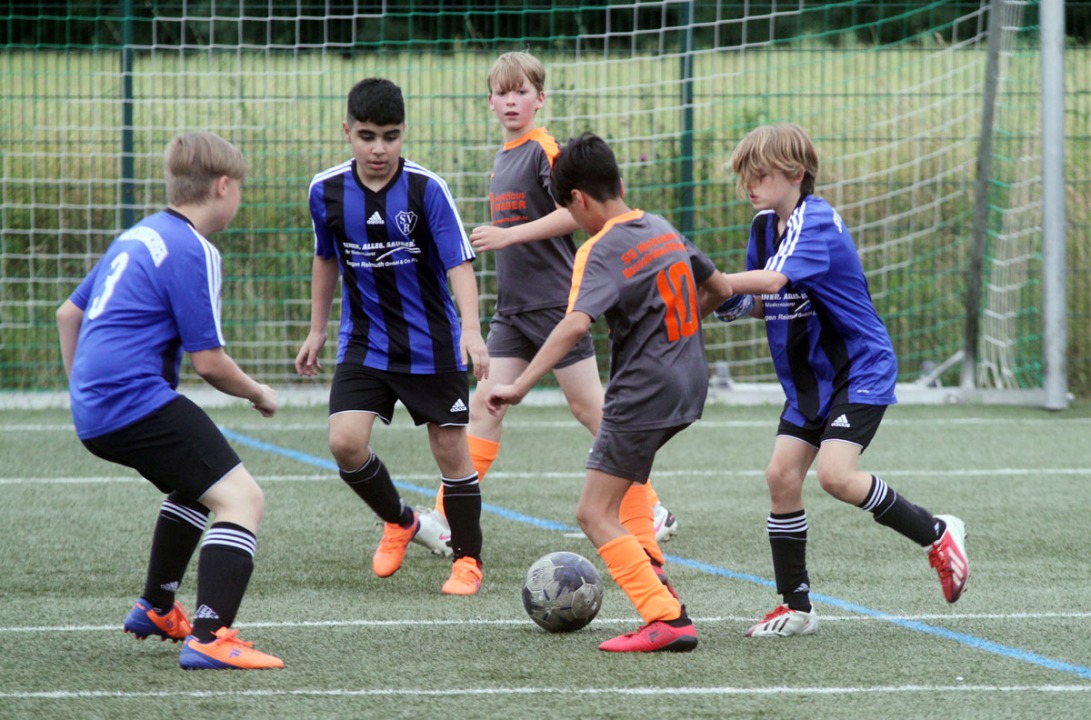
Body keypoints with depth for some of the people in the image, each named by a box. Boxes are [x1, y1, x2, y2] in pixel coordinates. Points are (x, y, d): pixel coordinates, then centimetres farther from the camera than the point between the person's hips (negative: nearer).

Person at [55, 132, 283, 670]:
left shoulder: (138, 237, 18)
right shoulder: (192, 252, -10)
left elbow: (69, 313, 27)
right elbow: (209, 362, -12)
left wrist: (83, 392, 38)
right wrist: (258, 394, 7)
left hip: (93, 411, 10)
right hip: (136, 399, -10)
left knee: (198, 481, 33)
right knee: (240, 497, -16)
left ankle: (156, 610, 43)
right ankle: (209, 638, -32)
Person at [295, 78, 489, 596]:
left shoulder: (426, 189, -15)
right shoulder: (326, 190, -3)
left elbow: (459, 263, -17)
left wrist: (471, 329, -31)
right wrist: (317, 330, 18)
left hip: (432, 347, -3)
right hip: (363, 343, 3)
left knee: (450, 450, 2)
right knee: (345, 442, -13)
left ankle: (467, 560, 19)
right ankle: (398, 521, 15)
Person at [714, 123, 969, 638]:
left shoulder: (817, 224, -21)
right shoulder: (764, 226, 6)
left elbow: (774, 280, -37)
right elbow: (765, 301, 14)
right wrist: (733, 304, -7)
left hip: (860, 371, -8)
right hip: (808, 380, 8)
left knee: (835, 474, -22)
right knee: (782, 475, -2)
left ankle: (937, 534, -1)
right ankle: (796, 608, 5)